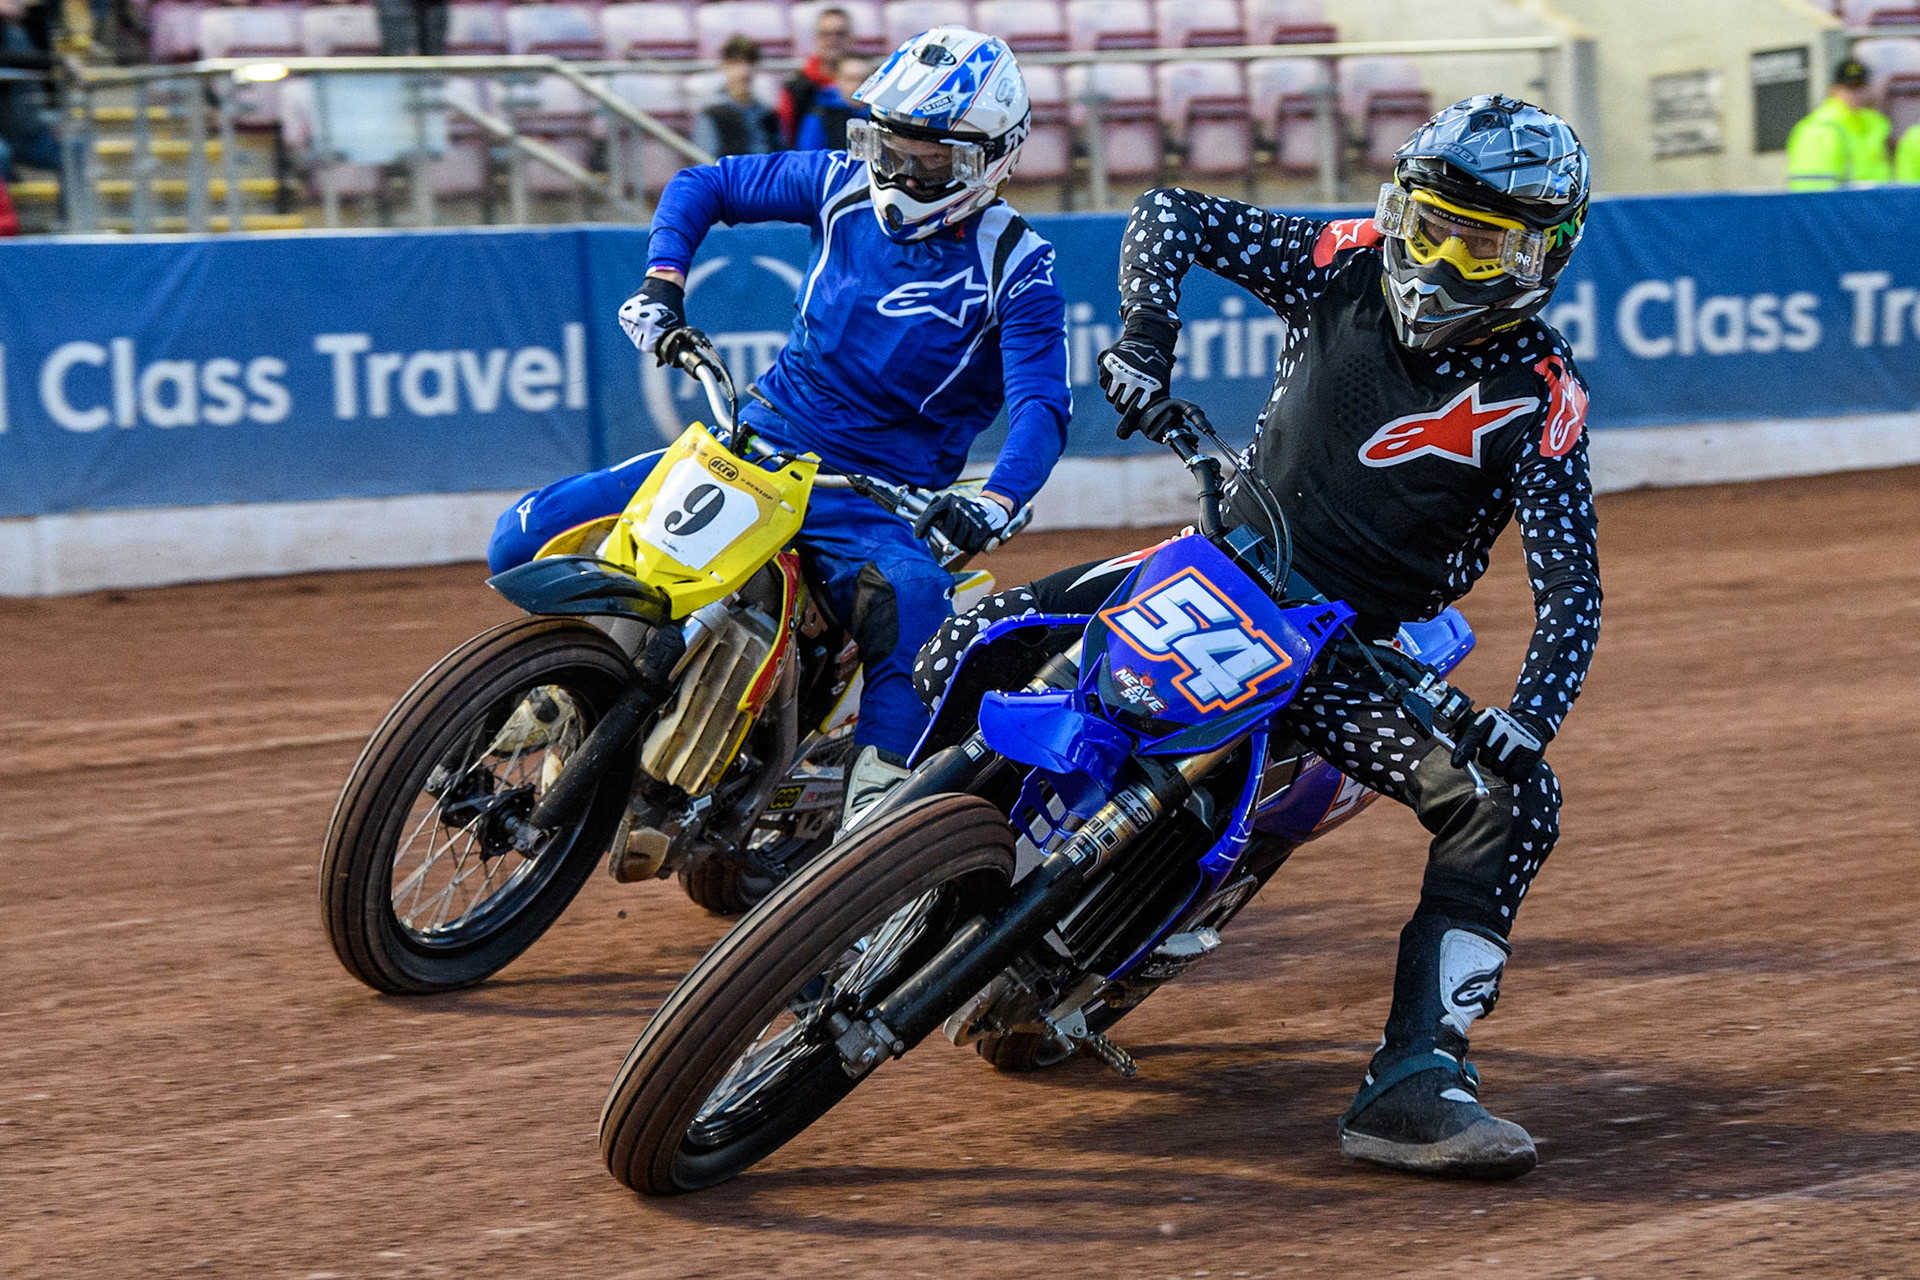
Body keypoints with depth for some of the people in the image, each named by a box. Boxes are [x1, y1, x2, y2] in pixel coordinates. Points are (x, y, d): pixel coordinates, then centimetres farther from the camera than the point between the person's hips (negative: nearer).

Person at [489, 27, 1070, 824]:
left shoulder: (1015, 265, -8)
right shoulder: (844, 187, 2)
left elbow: (1043, 406, -20)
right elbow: (703, 185, 15)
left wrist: (996, 503, -41)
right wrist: (662, 284, -4)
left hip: (881, 498, -4)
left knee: (919, 611, -40)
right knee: (528, 540, -9)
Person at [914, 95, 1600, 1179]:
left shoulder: (1538, 395, -14)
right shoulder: (1349, 266, -5)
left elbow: (1571, 583, -19)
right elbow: (1172, 216, 2)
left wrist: (1531, 719, -36)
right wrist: (1147, 337, -16)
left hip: (1355, 646, -2)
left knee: (1511, 805, -26)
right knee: (979, 644, -14)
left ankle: (1414, 1085, -30)